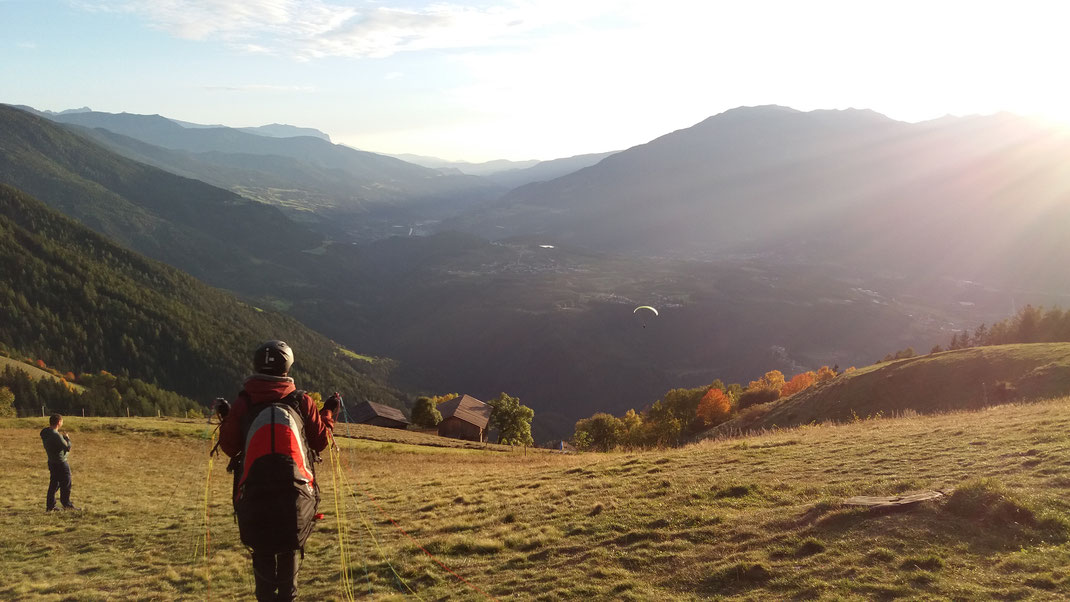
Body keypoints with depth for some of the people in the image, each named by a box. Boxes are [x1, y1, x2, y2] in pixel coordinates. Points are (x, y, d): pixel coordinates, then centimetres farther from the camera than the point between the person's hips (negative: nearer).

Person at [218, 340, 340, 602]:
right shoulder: (302, 401, -5)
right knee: (291, 549, 16)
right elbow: (320, 441, 1)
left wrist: (226, 418, 16)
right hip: (295, 490, 0)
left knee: (262, 551, 15)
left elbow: (230, 447, 0)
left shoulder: (242, 403, -5)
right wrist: (329, 413, 15)